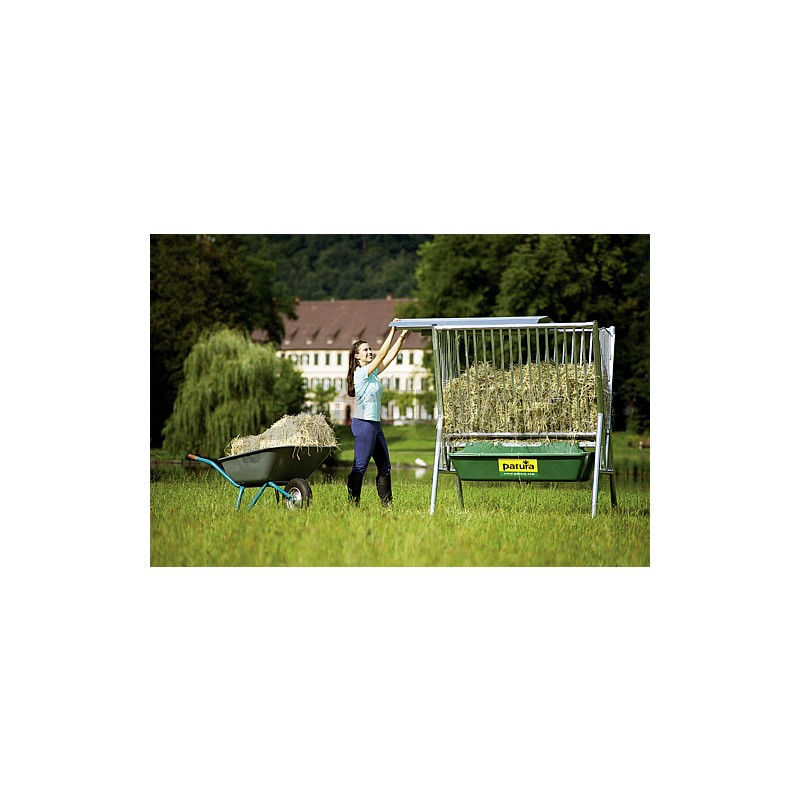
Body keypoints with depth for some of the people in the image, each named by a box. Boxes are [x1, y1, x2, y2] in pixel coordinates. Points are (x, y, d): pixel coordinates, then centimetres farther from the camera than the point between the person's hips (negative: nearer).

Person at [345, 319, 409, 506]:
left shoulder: (373, 373, 13)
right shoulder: (361, 373, -11)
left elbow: (390, 356, 10)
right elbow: (382, 355, -16)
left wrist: (402, 337, 2)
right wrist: (392, 332, -17)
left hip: (375, 424, 9)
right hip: (363, 423, -9)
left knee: (384, 466, 9)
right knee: (360, 467, -7)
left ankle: (386, 504, 13)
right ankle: (353, 503, -4)